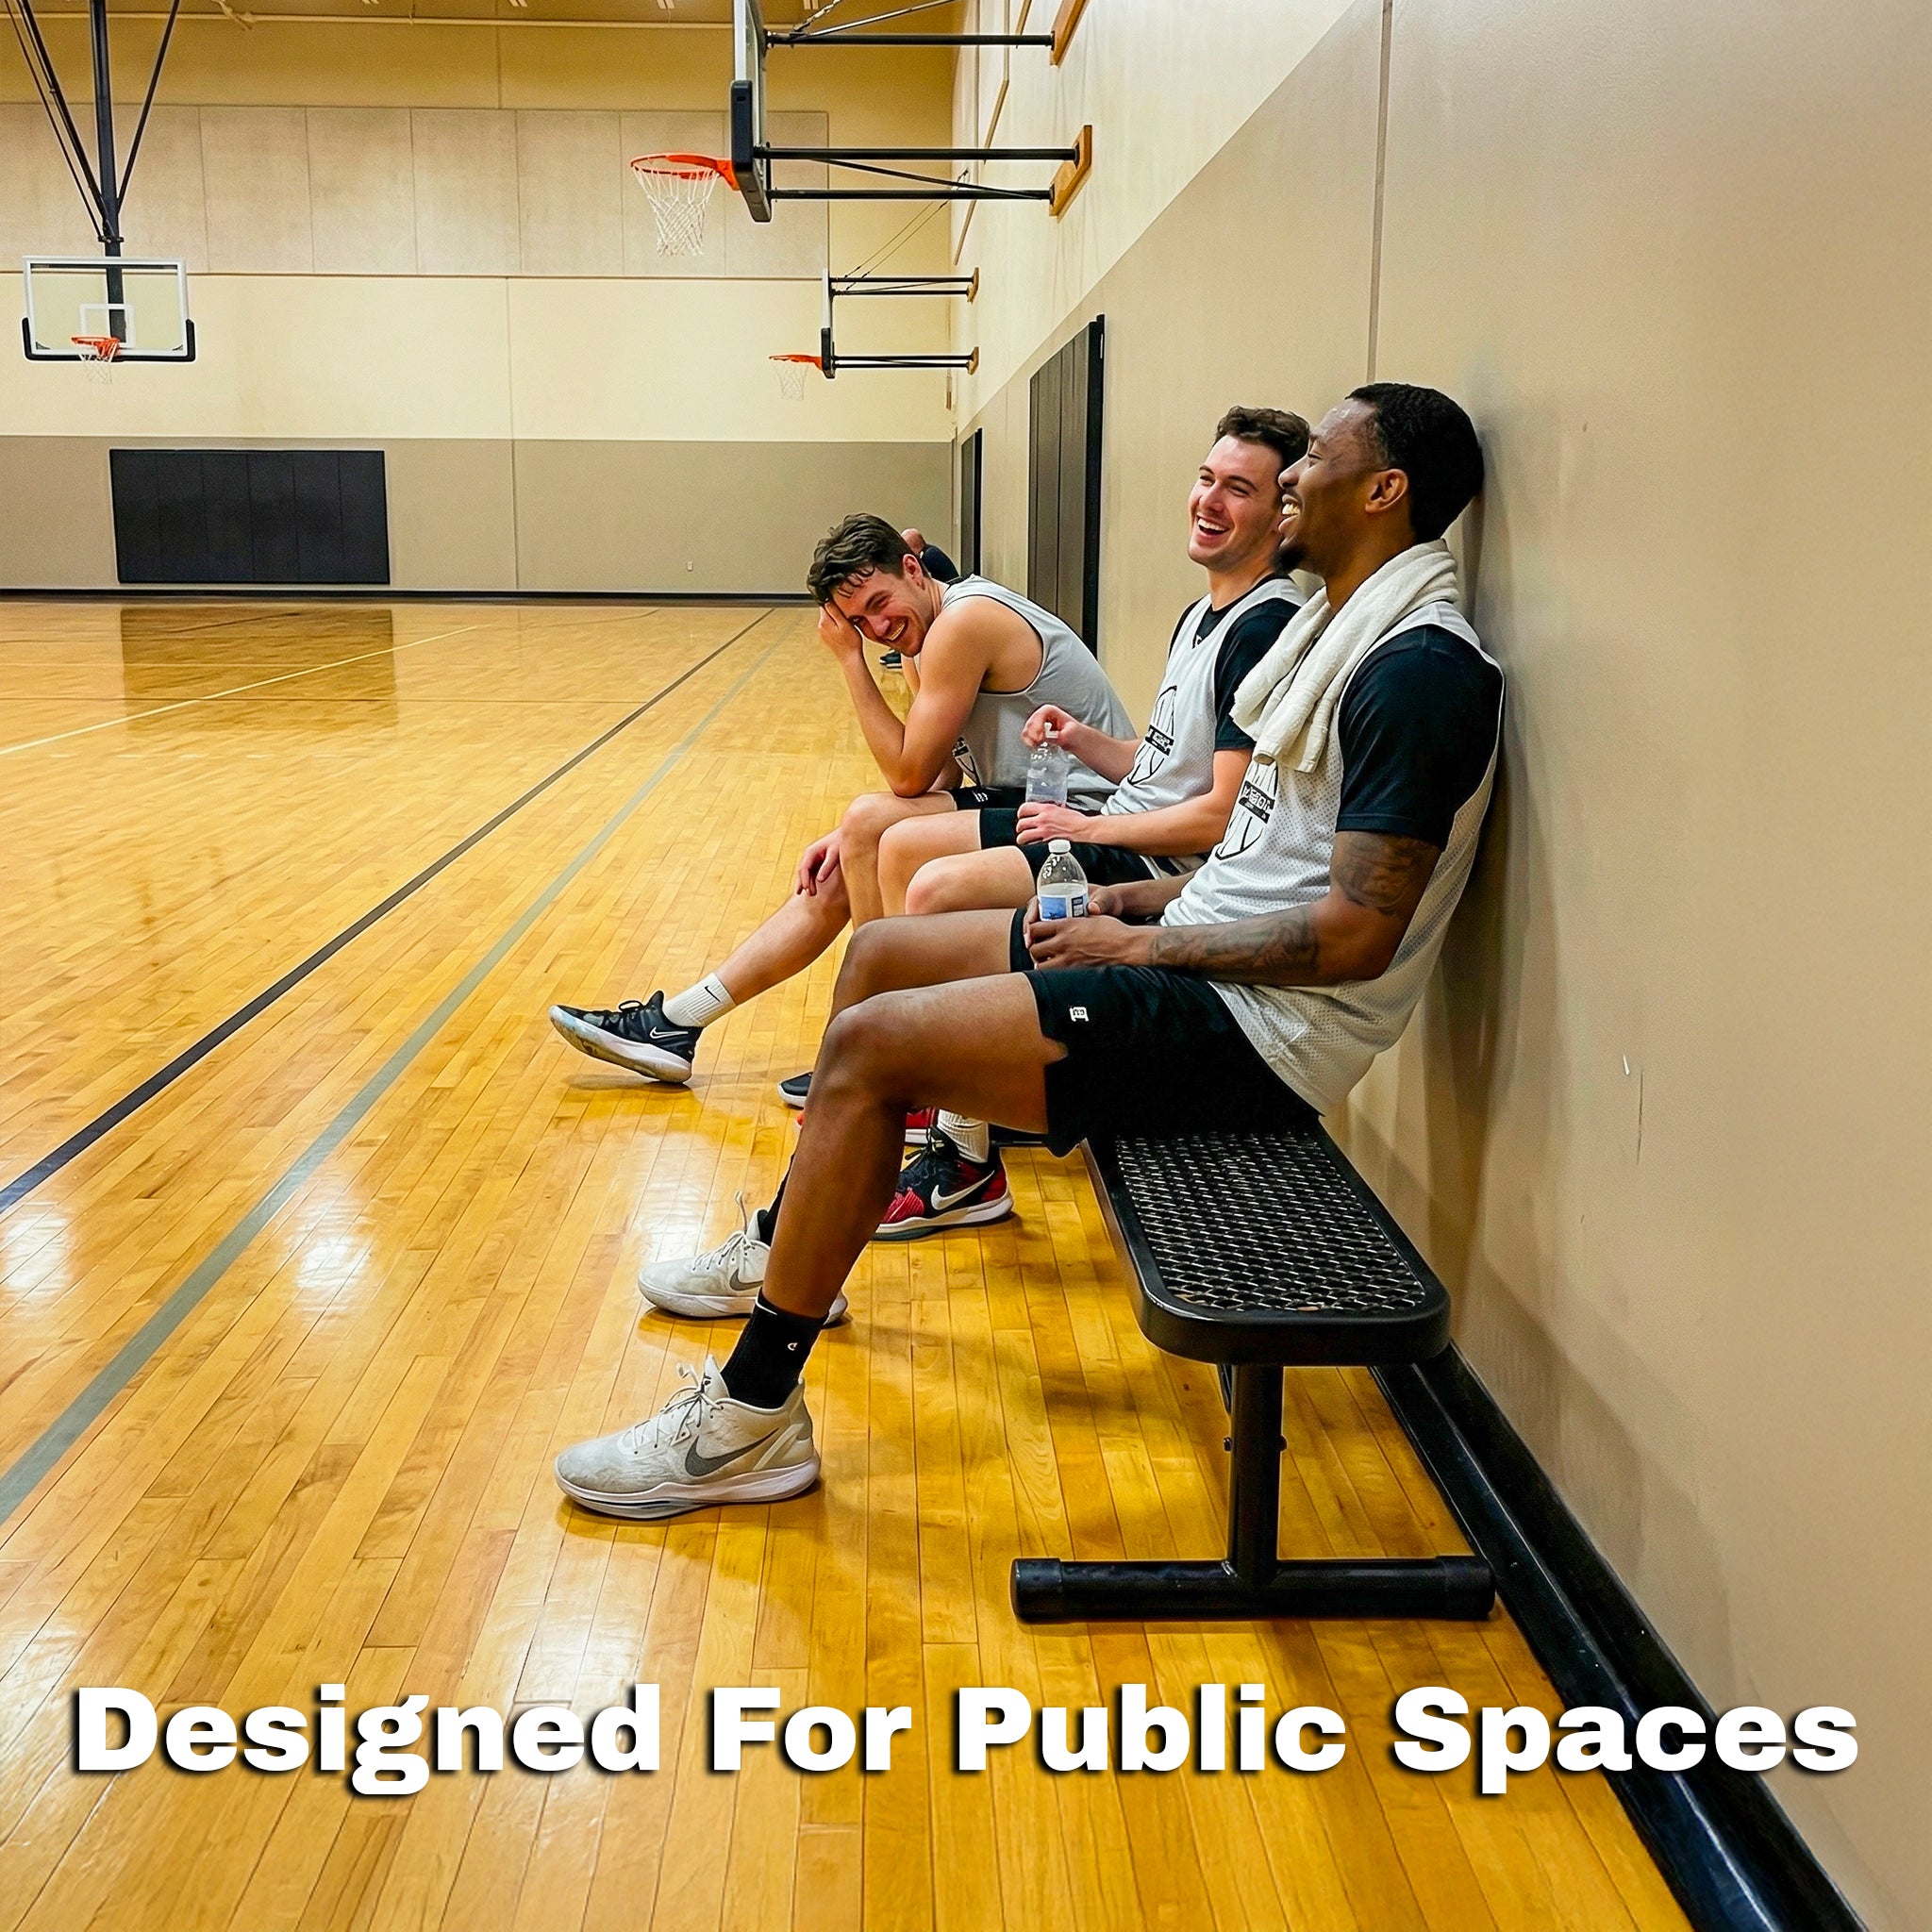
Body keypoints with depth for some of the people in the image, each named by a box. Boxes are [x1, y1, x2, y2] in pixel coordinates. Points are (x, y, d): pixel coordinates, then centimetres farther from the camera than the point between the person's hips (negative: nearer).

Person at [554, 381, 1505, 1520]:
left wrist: (1150, 943, -15)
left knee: (873, 1045, -18)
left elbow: (1357, 933, -23)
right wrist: (1138, 902, 7)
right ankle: (790, 1247, 32)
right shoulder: (1348, 626, 15)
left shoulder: (1420, 671, -18)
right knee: (884, 955, 14)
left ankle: (749, 1423, -8)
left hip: (1259, 1031, -10)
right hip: (1199, 963, 10)